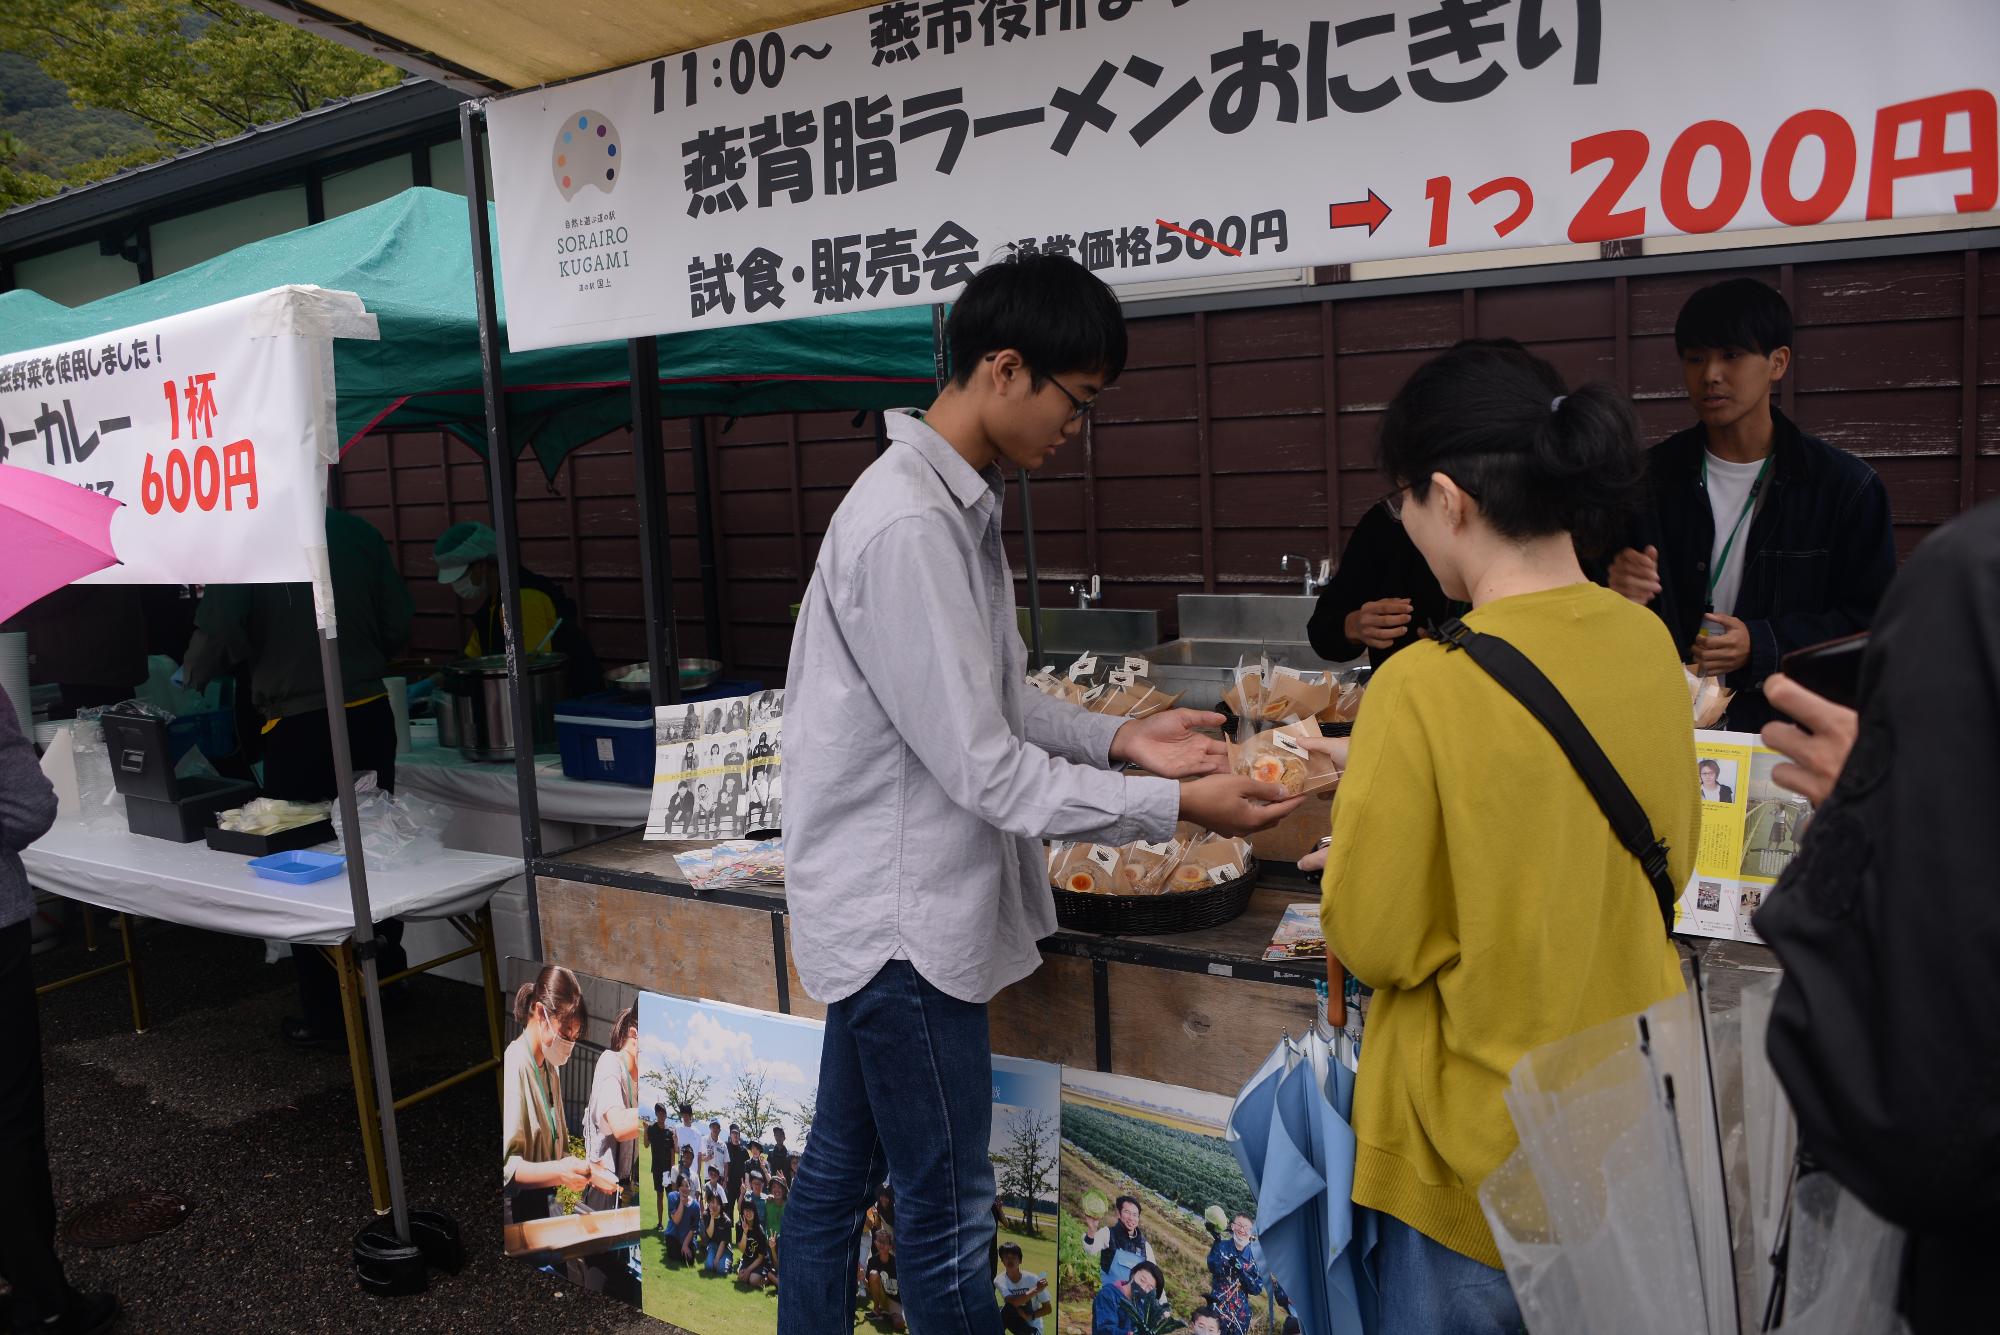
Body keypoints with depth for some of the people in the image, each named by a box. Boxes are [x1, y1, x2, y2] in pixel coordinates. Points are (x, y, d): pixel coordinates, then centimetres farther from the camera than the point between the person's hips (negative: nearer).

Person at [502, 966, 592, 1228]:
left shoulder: (552, 1069, 12)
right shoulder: (513, 1067, -16)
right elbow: (507, 1166, -21)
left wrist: (587, 1171, 3)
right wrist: (558, 1172, -32)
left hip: (545, 1204, 8)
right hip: (516, 1212, -8)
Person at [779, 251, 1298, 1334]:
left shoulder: (954, 502, 7)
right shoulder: (909, 526, -25)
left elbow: (994, 698, 12)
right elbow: (983, 769, -24)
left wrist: (1118, 737, 0)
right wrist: (1174, 805, -18)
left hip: (875, 909, 10)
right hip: (903, 917, -10)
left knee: (838, 1166, 23)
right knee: (949, 1213, 7)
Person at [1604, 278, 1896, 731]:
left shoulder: (1847, 485, 2)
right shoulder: (1653, 477, 7)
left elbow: (1871, 619, 2)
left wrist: (1762, 645, -11)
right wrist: (1620, 590, -12)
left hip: (1786, 725, -2)